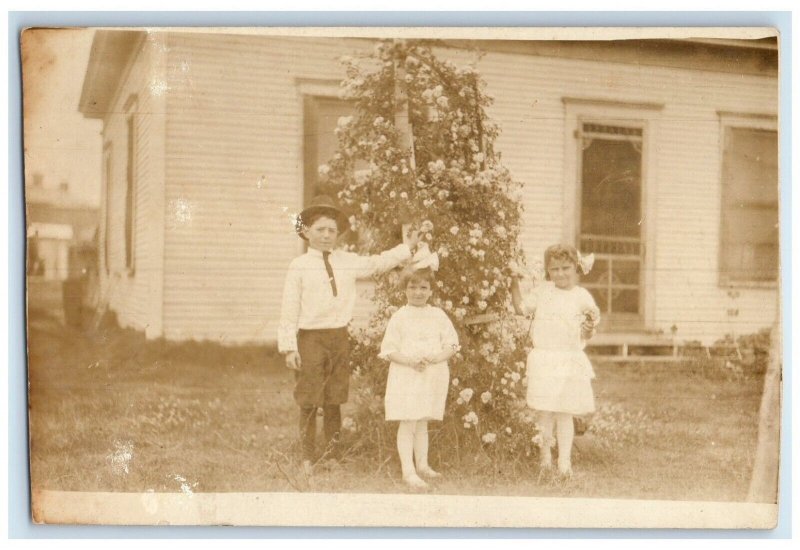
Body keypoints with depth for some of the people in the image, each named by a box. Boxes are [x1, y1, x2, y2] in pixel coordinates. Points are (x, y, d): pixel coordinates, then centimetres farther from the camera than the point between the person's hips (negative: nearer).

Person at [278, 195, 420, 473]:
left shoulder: (348, 261, 8)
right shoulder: (299, 266, -4)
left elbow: (377, 263, 24)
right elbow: (289, 309, -5)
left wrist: (406, 247, 19)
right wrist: (289, 347, -9)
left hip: (339, 337, 4)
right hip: (310, 338, -4)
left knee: (334, 400, 11)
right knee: (309, 402, 2)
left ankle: (332, 456, 24)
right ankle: (308, 458, 14)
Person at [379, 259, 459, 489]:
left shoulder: (438, 316, 4)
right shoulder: (399, 317, -4)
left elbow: (452, 345, 2)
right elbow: (388, 350, -5)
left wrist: (434, 358, -16)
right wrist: (410, 361, -21)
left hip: (433, 375, 3)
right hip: (405, 376, -3)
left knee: (422, 423, 16)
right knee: (407, 424, -6)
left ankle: (422, 464, 27)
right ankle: (408, 471, -4)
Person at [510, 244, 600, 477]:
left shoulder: (582, 296, 2)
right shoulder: (542, 291, 6)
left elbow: (585, 336, 6)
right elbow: (521, 308, 8)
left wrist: (590, 327, -15)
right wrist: (515, 283, 2)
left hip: (570, 361, -1)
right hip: (543, 359, 1)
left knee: (564, 413, 1)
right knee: (544, 412, 4)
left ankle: (564, 461, 9)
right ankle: (544, 455, 21)